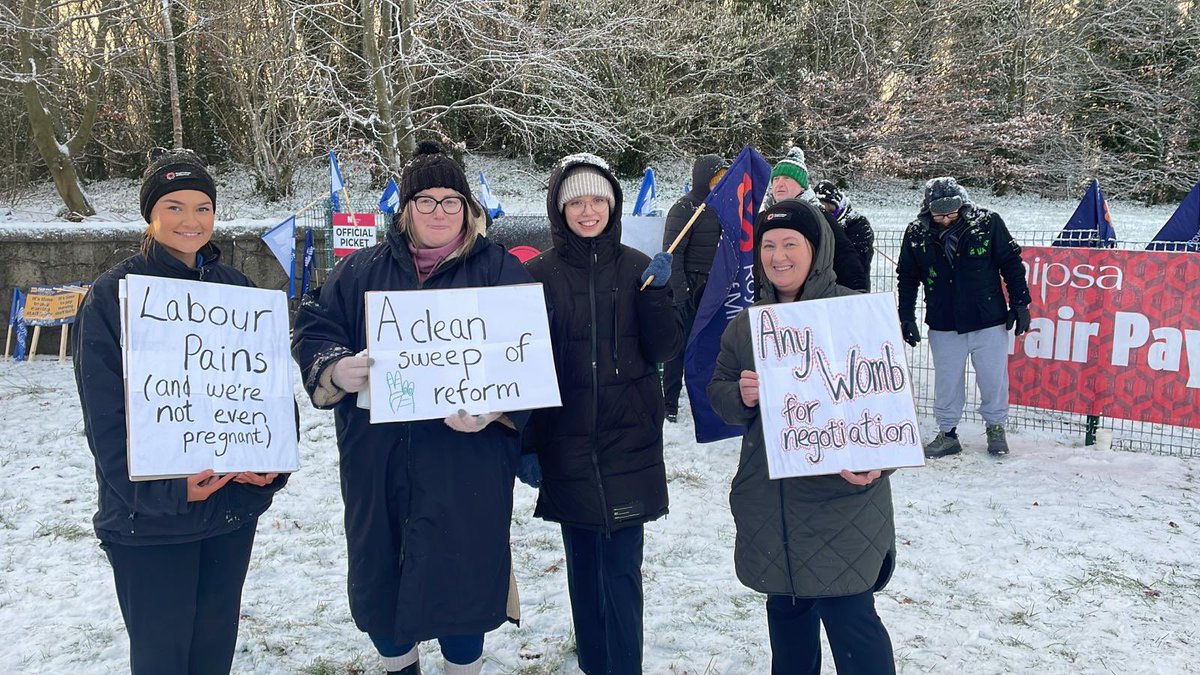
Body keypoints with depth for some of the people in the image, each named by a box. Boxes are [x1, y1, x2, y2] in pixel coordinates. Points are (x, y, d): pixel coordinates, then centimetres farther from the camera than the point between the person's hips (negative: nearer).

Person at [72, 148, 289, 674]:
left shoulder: (237, 289, 6)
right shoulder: (112, 295, -7)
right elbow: (105, 417, -12)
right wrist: (167, 489, -23)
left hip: (235, 506, 4)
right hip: (148, 517, -4)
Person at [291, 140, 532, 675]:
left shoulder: (499, 270, 2)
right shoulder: (364, 269, 10)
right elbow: (312, 329, 7)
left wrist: (496, 408, -21)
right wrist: (336, 369, -15)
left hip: (466, 462, -3)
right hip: (376, 467, 3)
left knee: (459, 581, 3)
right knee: (376, 579, 13)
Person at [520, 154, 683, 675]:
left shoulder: (637, 268, 3)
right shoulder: (539, 275, -1)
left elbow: (664, 349, -1)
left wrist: (656, 292, -16)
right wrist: (525, 443, -1)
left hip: (630, 442, 0)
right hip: (566, 443, 0)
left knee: (622, 567, 0)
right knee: (583, 562, 12)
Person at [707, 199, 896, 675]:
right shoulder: (745, 324, 8)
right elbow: (718, 391, 11)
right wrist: (740, 396, -12)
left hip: (843, 499, -5)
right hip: (768, 504, 5)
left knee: (849, 617, -4)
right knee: (786, 610, 17)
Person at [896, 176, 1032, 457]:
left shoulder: (987, 223, -10)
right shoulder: (917, 234, -4)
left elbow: (1011, 264, -1)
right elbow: (907, 278, 7)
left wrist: (1020, 304, 0)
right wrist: (906, 317, 5)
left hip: (989, 322, -1)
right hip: (943, 326, 1)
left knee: (994, 379, 10)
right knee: (947, 382, 10)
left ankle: (996, 428, 30)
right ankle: (947, 433, 25)